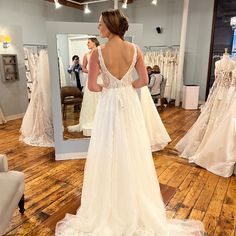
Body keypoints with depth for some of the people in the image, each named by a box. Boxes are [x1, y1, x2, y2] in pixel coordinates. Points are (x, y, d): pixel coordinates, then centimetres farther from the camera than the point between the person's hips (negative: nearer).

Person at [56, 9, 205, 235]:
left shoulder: (98, 52, -11)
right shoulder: (135, 49, -3)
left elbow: (92, 86, -11)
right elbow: (144, 81, 0)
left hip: (108, 105, -3)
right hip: (130, 103, 3)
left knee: (108, 153, 11)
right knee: (132, 153, 16)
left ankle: (109, 207, 28)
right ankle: (136, 205, 35)